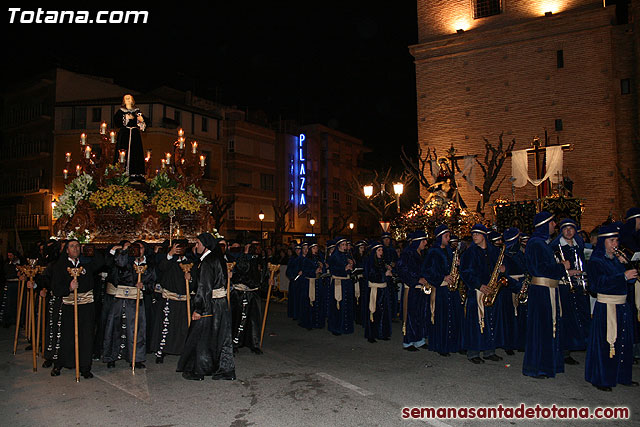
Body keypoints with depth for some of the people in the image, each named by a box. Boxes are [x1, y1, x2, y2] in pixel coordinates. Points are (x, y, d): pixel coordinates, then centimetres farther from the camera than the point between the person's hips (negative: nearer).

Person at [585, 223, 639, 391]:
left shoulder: (617, 259, 12)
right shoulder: (595, 262, -8)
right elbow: (600, 282, -21)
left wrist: (624, 264, -4)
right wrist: (623, 276, -24)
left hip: (623, 305, 7)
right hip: (606, 306, -7)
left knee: (623, 342, 13)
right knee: (605, 343, -3)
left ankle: (622, 376, 27)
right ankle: (600, 379, 7)